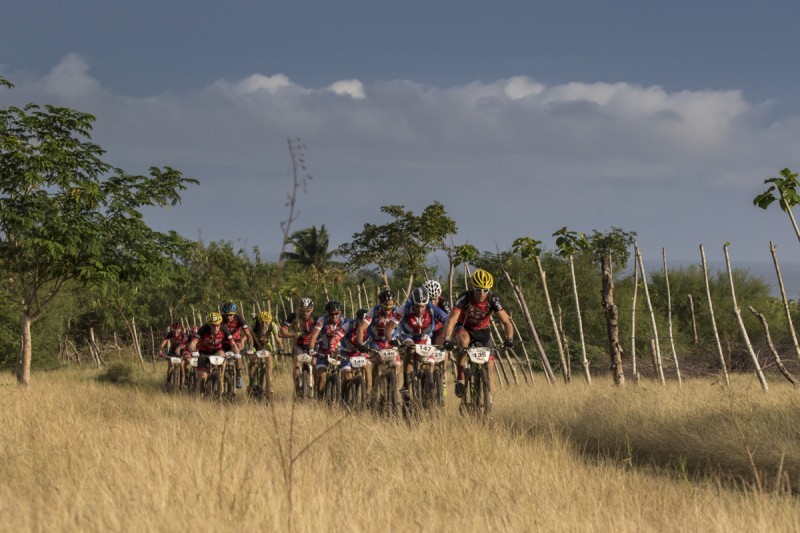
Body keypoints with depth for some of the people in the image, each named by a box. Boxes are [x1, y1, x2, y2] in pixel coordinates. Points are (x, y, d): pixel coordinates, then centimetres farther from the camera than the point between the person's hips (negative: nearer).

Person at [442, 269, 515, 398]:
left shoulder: (492, 300, -23)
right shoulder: (465, 298, -29)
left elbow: (506, 322, -25)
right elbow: (451, 319, -37)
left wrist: (509, 338, -44)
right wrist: (447, 339, -53)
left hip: (482, 331, 2)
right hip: (464, 329, -2)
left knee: (489, 364, -8)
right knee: (464, 341, -37)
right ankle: (460, 380, -28)